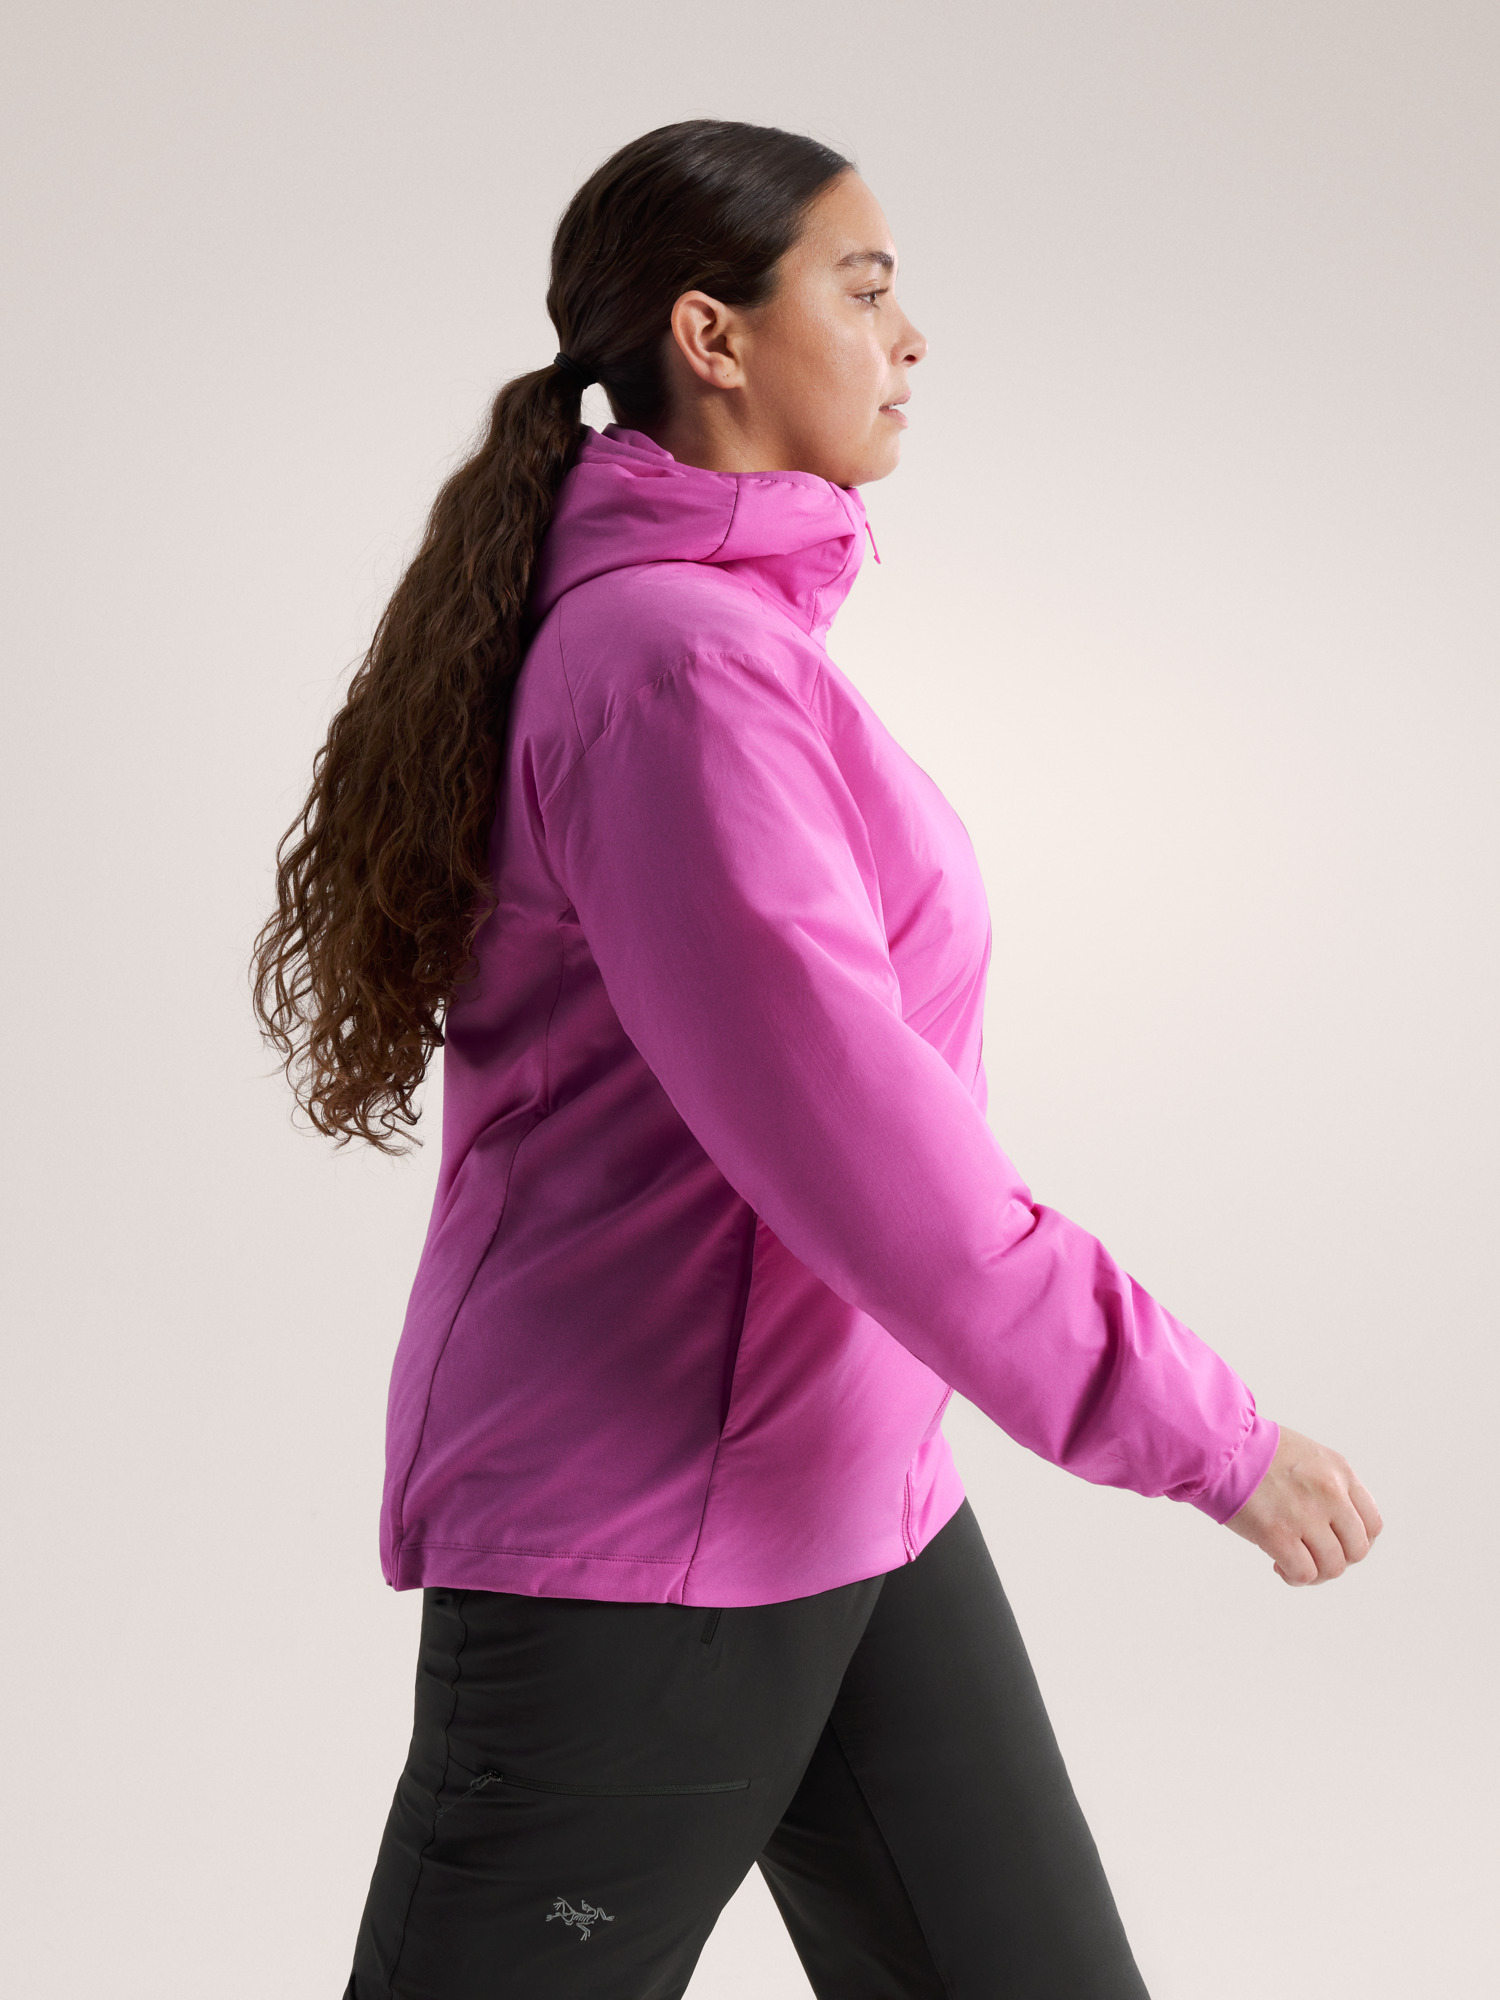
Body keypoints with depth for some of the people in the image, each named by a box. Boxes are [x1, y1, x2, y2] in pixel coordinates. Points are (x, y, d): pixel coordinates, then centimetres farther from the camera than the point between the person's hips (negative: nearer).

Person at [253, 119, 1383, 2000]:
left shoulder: (731, 627, 9)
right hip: (636, 1532, -9)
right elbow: (842, 1125, -26)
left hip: (850, 1493, 9)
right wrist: (1197, 1430, -20)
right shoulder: (675, 663, -21)